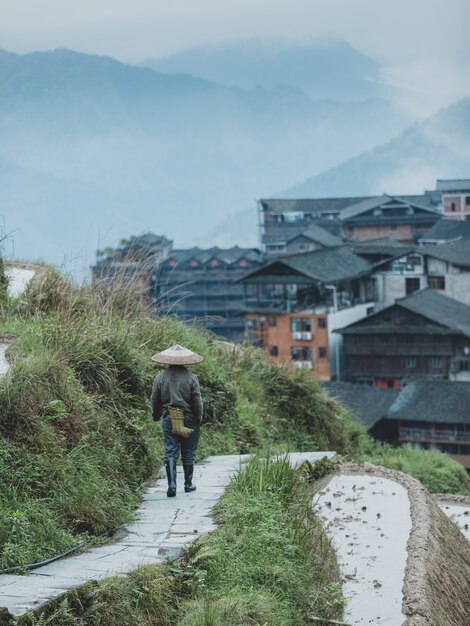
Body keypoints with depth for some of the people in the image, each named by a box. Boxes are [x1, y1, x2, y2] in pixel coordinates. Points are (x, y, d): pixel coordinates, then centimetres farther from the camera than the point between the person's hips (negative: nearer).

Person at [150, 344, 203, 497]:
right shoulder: (191, 378, -9)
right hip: (189, 420, -1)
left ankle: (171, 485, -10)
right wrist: (199, 417, 8)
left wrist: (156, 416, 21)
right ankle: (188, 485, 20)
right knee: (188, 454, 11)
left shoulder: (160, 378, -2)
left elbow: (155, 401, 5)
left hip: (168, 420, 1)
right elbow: (197, 400, -7)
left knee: (170, 453, 3)